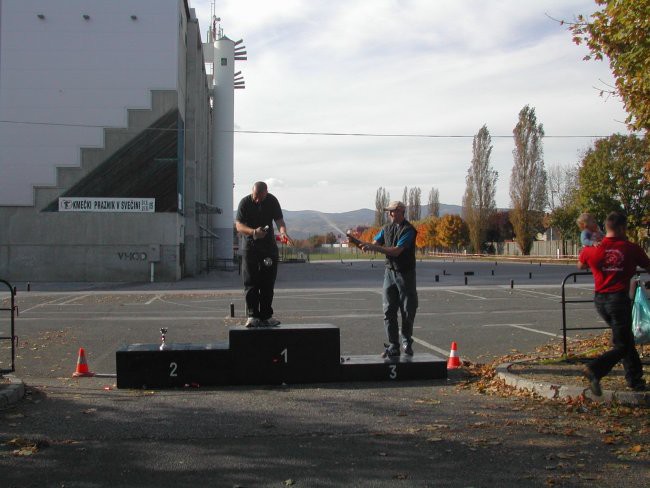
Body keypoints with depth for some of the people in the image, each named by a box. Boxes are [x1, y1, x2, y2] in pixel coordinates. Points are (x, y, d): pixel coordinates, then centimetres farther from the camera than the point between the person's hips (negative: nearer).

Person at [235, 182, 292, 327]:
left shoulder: (272, 201, -2)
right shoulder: (245, 202, -8)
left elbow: (279, 220, -9)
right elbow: (238, 225, -13)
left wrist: (283, 232, -31)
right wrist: (253, 232, -32)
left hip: (269, 246, 2)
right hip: (250, 246, -2)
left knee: (268, 282, 4)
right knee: (250, 282, -7)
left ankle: (266, 316, 10)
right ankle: (252, 315, -6)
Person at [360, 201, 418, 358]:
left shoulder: (408, 230, -12)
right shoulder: (386, 229, 10)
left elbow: (396, 250, -21)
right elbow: (375, 244, 3)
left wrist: (375, 247, -27)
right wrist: (365, 245, -20)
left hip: (405, 274, -5)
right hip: (390, 272, 5)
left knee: (407, 310, 4)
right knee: (389, 311, 0)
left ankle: (406, 342, 22)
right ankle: (393, 346, 3)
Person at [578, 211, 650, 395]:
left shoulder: (592, 250, -2)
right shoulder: (631, 249, -7)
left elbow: (580, 265, 18)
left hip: (600, 300, 5)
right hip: (619, 298, -5)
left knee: (625, 339, 21)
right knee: (622, 345, 0)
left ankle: (635, 378, 26)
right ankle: (595, 370, -23)